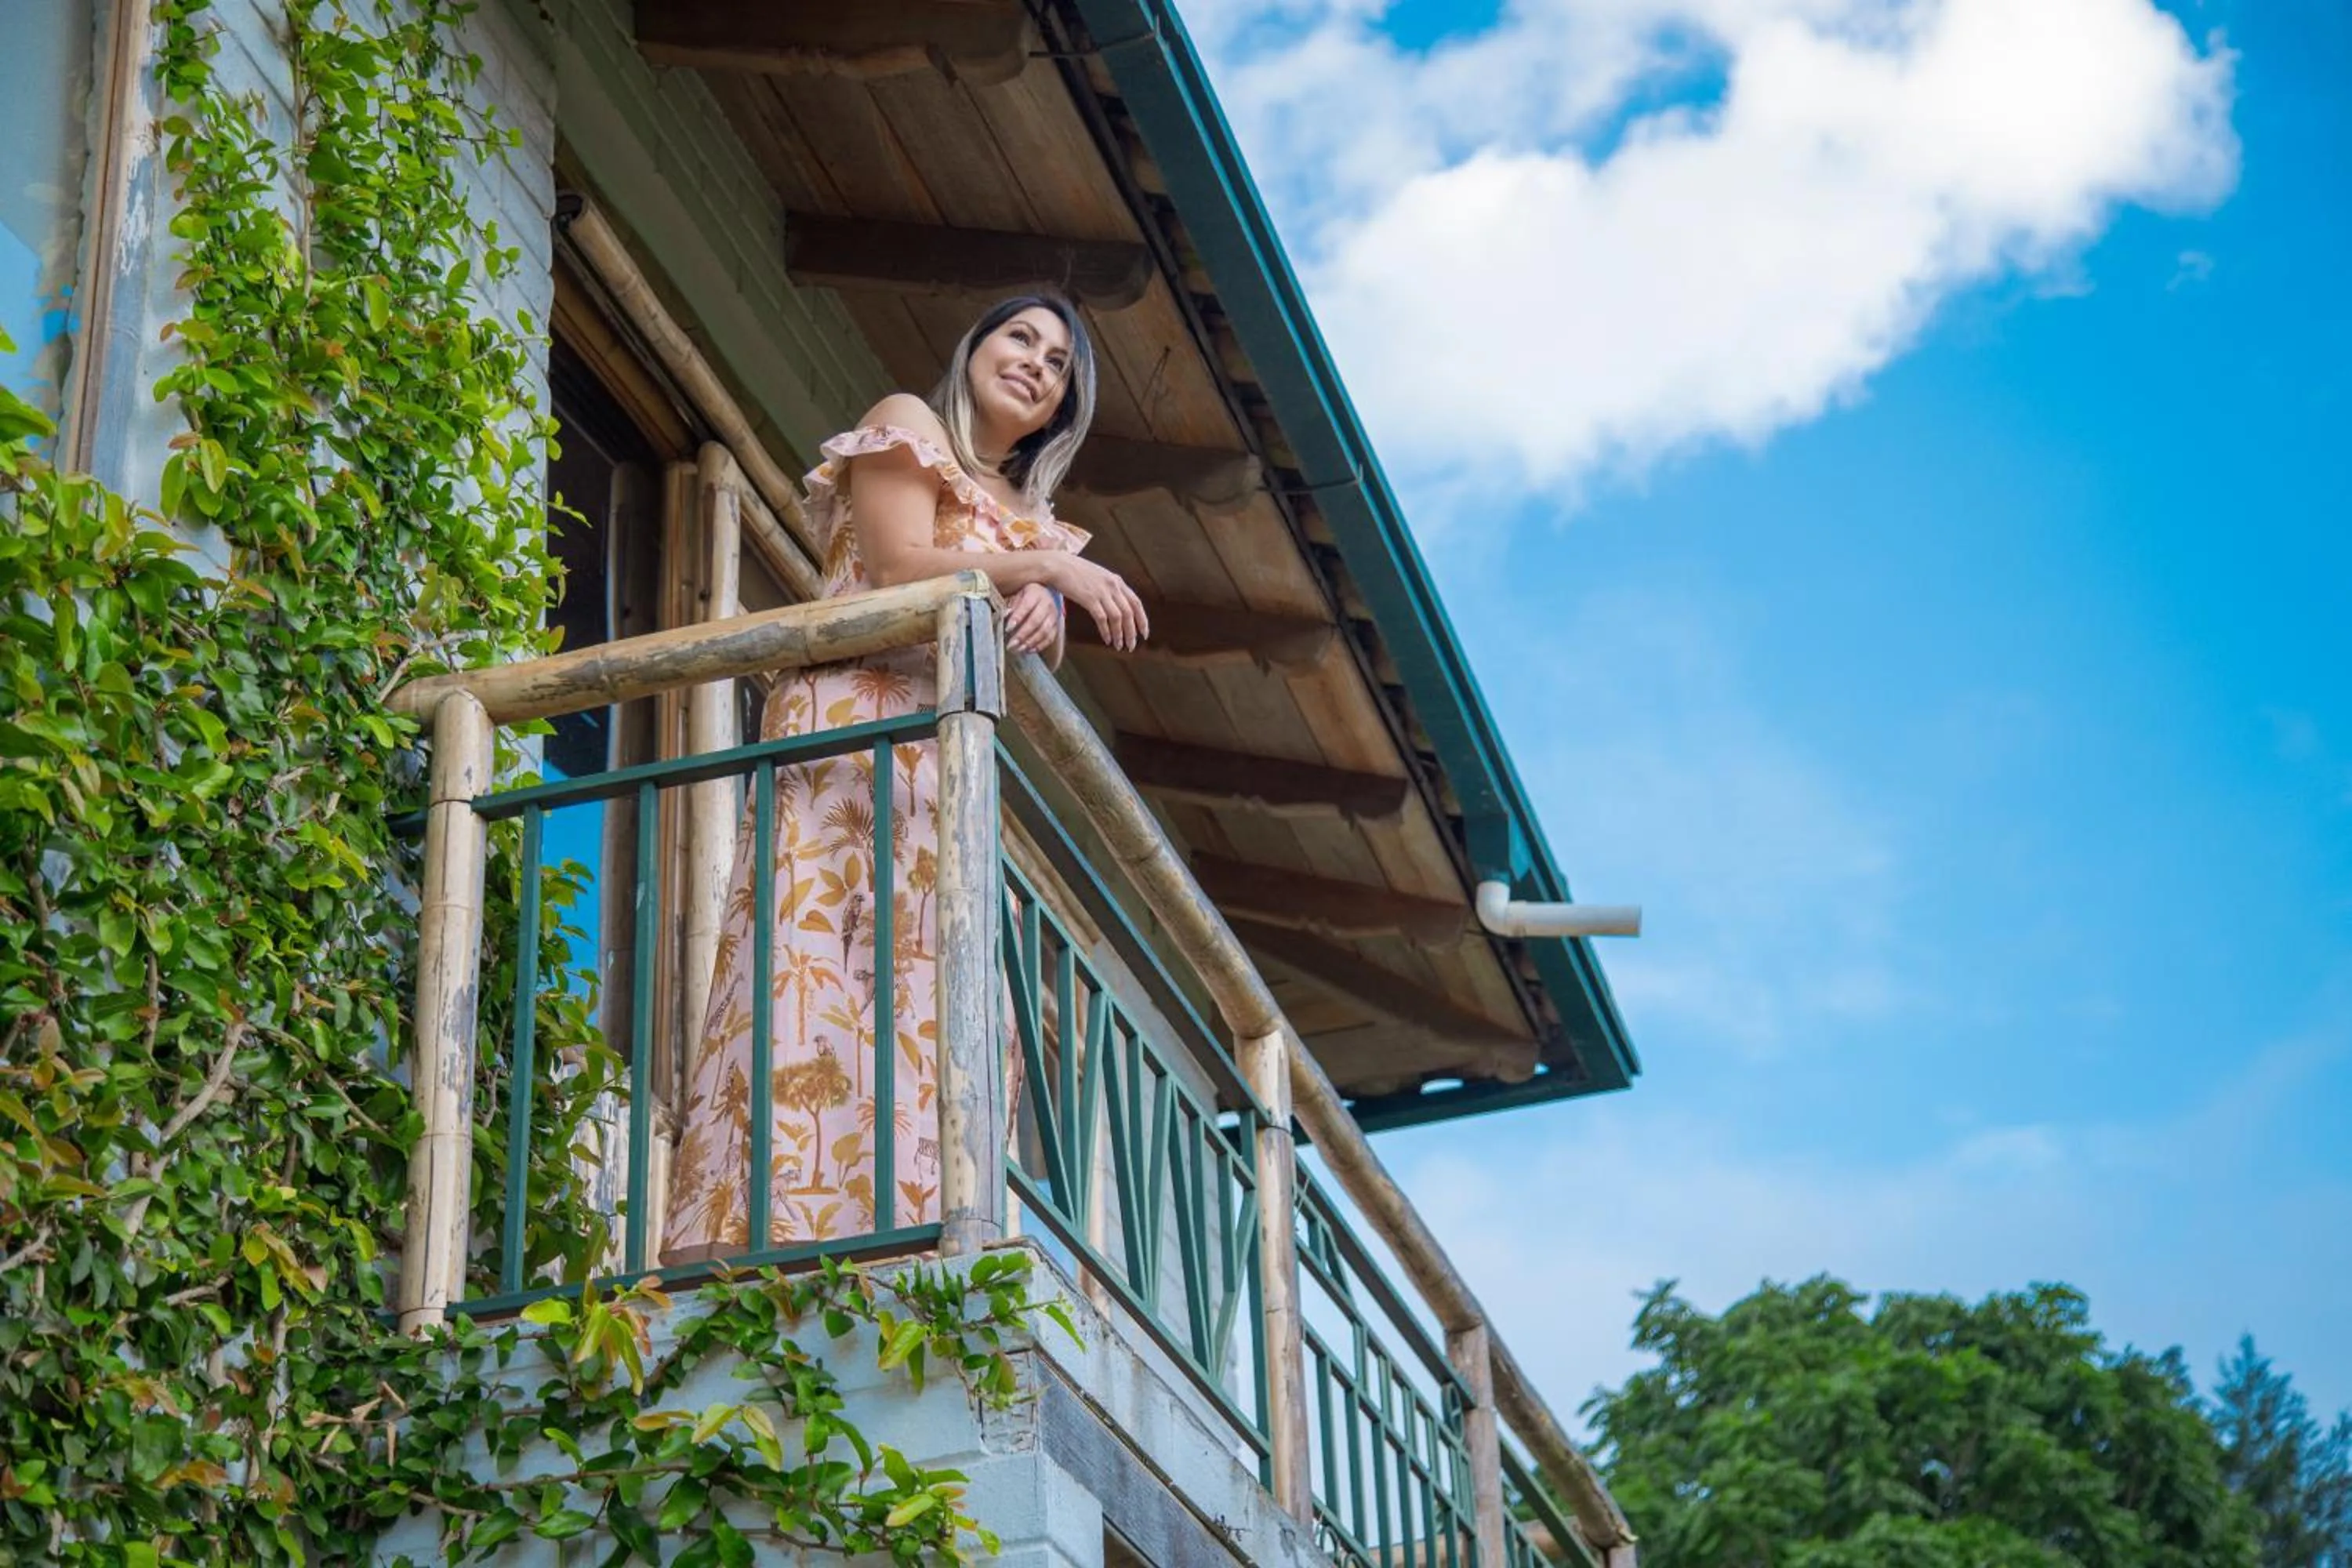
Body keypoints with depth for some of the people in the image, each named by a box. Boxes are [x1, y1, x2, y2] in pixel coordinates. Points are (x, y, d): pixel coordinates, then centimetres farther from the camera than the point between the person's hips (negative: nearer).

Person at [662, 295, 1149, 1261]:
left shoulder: (1024, 510, 28)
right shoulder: (908, 426, 10)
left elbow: (1030, 670, 15)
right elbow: (898, 569, -6)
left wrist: (1044, 604, -7)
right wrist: (1046, 564, -4)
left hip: (950, 750, 7)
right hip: (855, 718, -7)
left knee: (924, 980, -7)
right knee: (816, 956, -20)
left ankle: (907, 1220, -16)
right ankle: (764, 1219, -30)